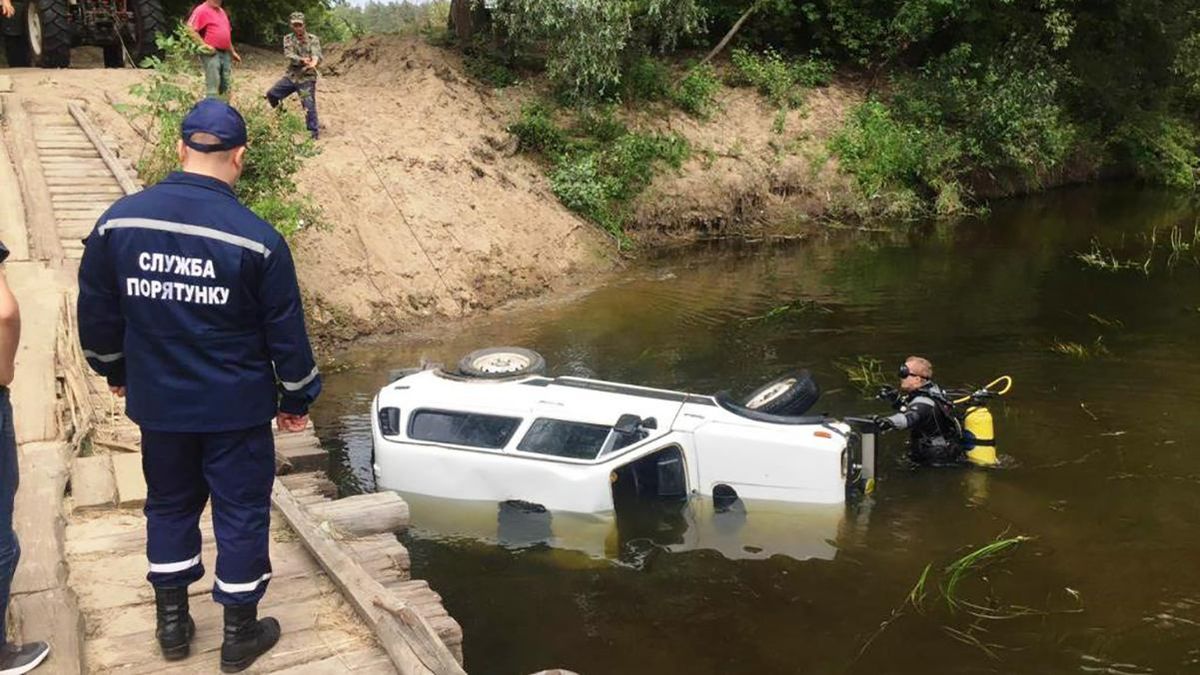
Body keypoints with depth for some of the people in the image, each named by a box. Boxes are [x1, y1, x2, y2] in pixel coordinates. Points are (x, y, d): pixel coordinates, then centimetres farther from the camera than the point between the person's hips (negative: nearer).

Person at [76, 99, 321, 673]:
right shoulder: (257, 239, -17)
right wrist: (296, 399, 5)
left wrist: (116, 371, 21)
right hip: (237, 406, -3)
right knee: (241, 512, 10)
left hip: (158, 401, 4)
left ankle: (172, 624, 33)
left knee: (169, 504, 21)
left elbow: (97, 313, 4)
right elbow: (286, 333, -10)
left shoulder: (118, 221, -7)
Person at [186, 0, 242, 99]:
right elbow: (190, 28, -16)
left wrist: (233, 52, 23)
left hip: (225, 53, 8)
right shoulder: (202, 10, -7)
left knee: (225, 86, 11)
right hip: (211, 53, -8)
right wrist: (204, 45, -17)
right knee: (213, 86, -11)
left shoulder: (221, 11, 19)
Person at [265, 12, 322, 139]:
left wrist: (314, 61, -48)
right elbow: (288, 55, -14)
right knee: (271, 94, 8)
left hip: (306, 78, -5)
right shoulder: (288, 39, 2)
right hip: (291, 76, 5)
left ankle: (314, 131, -2)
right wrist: (302, 60, -35)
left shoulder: (313, 39, -7)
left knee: (309, 105, -12)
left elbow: (317, 55, -22)